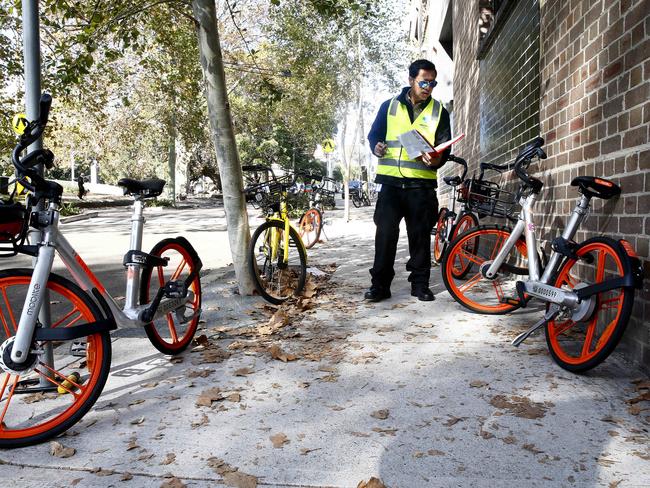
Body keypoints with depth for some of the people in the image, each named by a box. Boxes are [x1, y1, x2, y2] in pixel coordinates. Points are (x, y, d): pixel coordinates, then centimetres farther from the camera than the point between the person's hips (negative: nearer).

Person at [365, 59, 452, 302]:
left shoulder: (439, 112, 11)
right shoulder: (389, 106, 11)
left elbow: (445, 147, 7)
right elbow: (374, 135, 16)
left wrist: (436, 160, -17)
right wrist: (377, 147, -8)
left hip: (422, 184, 1)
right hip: (391, 182, 0)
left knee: (420, 235, 4)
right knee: (385, 232, -4)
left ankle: (420, 283, 15)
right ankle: (380, 283, 5)